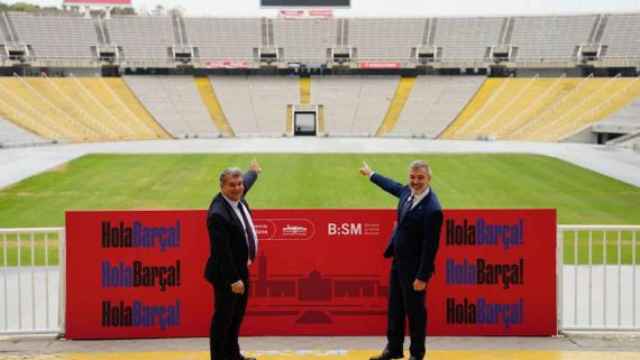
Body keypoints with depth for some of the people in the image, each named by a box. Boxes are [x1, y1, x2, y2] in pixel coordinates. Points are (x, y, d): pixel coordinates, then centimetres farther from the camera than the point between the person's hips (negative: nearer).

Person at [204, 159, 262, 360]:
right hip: (226, 275, -10)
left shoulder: (237, 197, -2)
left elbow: (246, 182, 24)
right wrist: (233, 279, -27)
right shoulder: (218, 214, -29)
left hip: (241, 269, 10)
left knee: (238, 314, 20)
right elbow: (222, 251, -29)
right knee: (223, 317, 1)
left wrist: (253, 171, 45)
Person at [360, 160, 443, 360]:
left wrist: (422, 277, -21)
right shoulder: (408, 191, -1)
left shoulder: (432, 209, -25)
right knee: (394, 307, 18)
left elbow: (431, 246, -23)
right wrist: (371, 174, 38)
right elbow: (393, 186, 23)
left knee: (414, 310, 6)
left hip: (414, 267, -8)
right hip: (398, 261, 8)